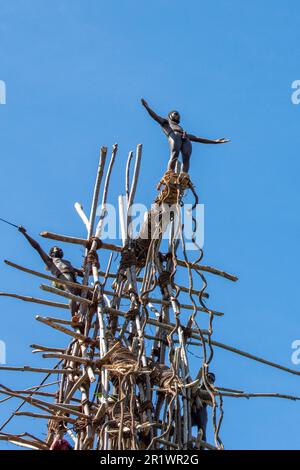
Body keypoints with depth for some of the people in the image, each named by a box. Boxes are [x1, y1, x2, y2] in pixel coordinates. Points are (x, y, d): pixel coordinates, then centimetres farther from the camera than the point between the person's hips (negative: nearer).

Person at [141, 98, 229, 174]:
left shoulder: (182, 129, 45)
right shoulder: (165, 122, 37)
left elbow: (197, 138, 40)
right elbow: (155, 116, 19)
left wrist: (215, 141, 34)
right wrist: (147, 107, 1)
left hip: (186, 140, 4)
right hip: (174, 136, -4)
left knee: (186, 158, -25)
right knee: (174, 155, -30)